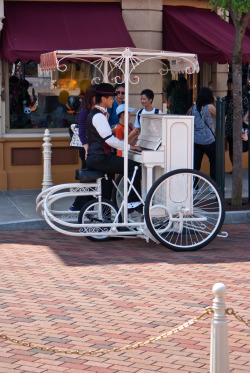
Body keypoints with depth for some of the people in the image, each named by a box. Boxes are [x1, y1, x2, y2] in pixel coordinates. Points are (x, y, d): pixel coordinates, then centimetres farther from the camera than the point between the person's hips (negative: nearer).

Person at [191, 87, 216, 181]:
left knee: (195, 164, 2)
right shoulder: (210, 107, -11)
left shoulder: (194, 107, 2)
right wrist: (214, 103, 8)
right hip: (208, 140, -4)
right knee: (214, 162, 15)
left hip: (195, 140, 4)